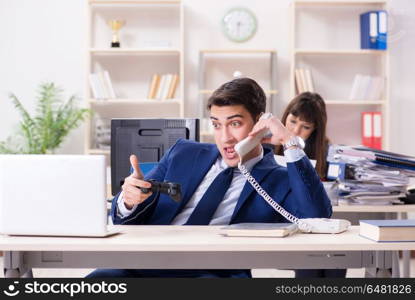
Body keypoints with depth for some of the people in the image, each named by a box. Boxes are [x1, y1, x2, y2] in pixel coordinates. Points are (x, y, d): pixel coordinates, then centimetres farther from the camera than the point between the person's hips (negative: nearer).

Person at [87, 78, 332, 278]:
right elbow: (123, 219, 18)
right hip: (144, 263, 3)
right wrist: (128, 200, -8)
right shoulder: (183, 153, 19)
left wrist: (290, 143, -9)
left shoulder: (279, 182, 10)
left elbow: (318, 216, -11)